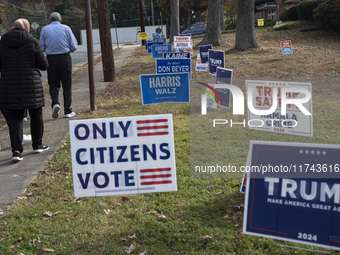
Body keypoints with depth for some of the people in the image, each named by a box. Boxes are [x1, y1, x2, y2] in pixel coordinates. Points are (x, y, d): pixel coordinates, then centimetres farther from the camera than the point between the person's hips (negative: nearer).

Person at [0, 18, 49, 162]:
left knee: (14, 118, 6)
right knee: (36, 114, 16)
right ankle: (37, 145, 26)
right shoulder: (32, 42, -6)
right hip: (31, 86, -1)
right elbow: (44, 65, -3)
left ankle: (16, 150, -5)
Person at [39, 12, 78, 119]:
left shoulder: (45, 29, 5)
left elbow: (42, 48, 3)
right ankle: (68, 111, 8)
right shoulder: (66, 28, 4)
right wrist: (74, 39, 21)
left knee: (53, 84, 12)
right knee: (67, 85, 7)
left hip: (51, 59, 0)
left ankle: (55, 103, -13)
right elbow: (73, 47, 1)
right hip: (65, 58, 0)